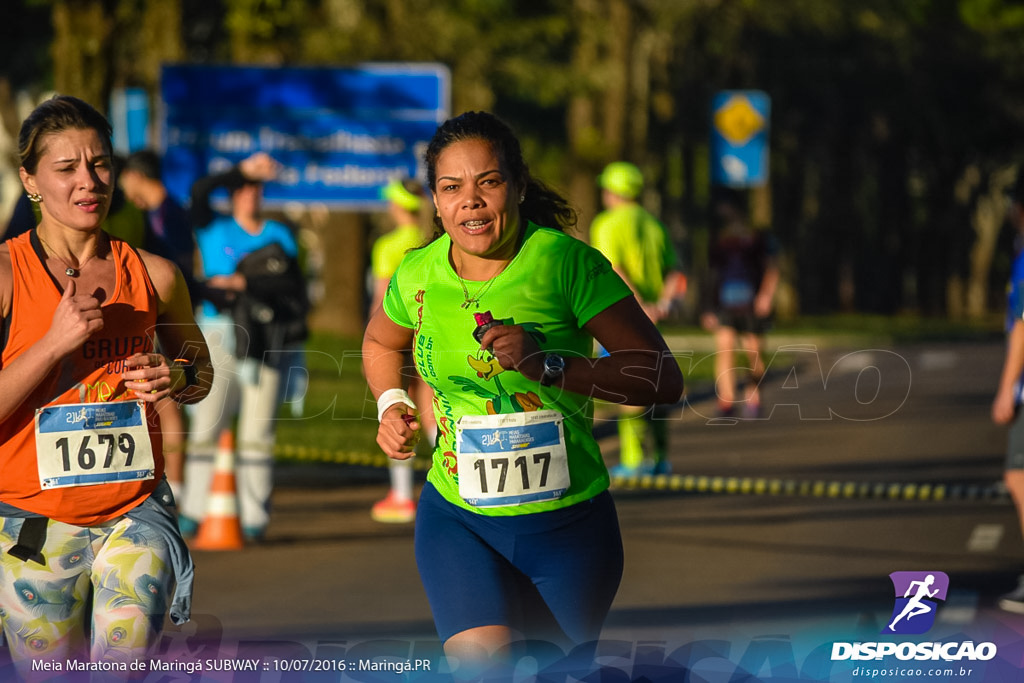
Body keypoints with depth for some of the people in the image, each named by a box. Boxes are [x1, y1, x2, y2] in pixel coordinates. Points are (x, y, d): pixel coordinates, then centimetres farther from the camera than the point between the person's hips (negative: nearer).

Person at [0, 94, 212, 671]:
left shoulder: (153, 275, 2)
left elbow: (201, 371, 19)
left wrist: (177, 377, -4)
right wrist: (54, 342, -21)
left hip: (135, 510, 2)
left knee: (128, 658, -14)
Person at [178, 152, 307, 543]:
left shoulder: (280, 236, 13)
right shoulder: (214, 230, 10)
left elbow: (292, 287, -1)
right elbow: (199, 191, -9)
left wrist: (244, 283, -10)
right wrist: (243, 170, -14)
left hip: (264, 341, 1)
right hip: (218, 335, -1)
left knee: (257, 430, -2)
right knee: (206, 424, -9)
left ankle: (254, 517, -1)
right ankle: (192, 513, -7)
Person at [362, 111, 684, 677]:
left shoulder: (567, 262, -13)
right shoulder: (418, 276, -1)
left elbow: (664, 380, -17)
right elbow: (380, 342, 25)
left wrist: (550, 365, -26)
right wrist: (391, 404, 5)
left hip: (567, 520, -1)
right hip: (458, 518, 1)